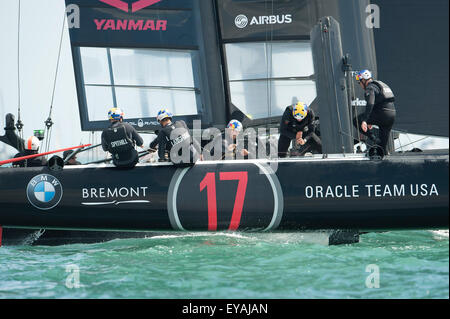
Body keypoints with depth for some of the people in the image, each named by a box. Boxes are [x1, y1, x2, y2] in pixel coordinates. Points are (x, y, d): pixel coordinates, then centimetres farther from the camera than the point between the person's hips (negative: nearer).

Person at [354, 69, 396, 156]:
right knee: (384, 143, 15)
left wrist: (364, 121, -32)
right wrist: (371, 121, 41)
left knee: (357, 121, -1)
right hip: (392, 115, 9)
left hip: (382, 114, -9)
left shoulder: (370, 88, -6)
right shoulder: (380, 85, 26)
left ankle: (374, 140, -9)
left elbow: (370, 104, -23)